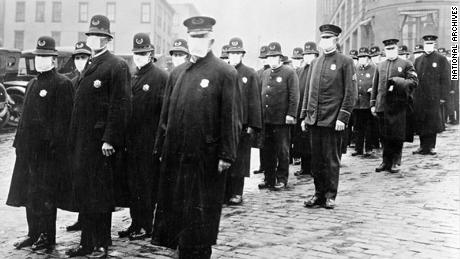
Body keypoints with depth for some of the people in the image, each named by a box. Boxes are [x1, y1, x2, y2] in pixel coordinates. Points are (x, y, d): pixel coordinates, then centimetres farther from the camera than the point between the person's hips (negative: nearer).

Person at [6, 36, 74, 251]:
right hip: (28, 149, 8)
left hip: (48, 150, -8)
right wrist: (19, 142, 15)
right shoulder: (32, 84, 17)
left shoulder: (62, 84, -8)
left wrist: (55, 145, -19)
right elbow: (25, 116, 20)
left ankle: (47, 237, 12)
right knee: (28, 194, 13)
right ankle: (34, 233, 25)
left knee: (45, 195, 0)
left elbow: (62, 119, -14)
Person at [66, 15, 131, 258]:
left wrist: (109, 139, -20)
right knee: (82, 194, 13)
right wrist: (74, 139, 15)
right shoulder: (90, 66, 18)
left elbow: (120, 105, -15)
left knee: (100, 195, 1)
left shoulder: (117, 66, -8)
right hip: (82, 142, 8)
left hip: (100, 142, -8)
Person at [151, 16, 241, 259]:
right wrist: (161, 148, 11)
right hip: (175, 156, 6)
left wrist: (226, 155, -13)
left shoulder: (225, 73, -5)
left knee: (201, 214, 6)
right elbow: (166, 114, 14)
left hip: (206, 159, -5)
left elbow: (231, 118, -9)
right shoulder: (176, 73, 12)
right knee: (175, 209, 13)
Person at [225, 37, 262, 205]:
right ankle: (223, 192, 13)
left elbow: (254, 101, 0)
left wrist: (253, 125, -6)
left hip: (242, 124, -1)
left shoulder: (250, 74, 4)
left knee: (239, 159, 5)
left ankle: (236, 193, 15)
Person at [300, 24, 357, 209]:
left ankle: (330, 196, 14)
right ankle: (319, 194, 21)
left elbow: (350, 93, -6)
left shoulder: (345, 62, -2)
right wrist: (304, 115, 11)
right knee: (316, 159, 10)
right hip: (314, 120, 5)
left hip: (333, 120, -5)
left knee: (331, 159, 3)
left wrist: (342, 118, -13)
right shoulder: (315, 63, 14)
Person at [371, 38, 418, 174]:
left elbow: (414, 81, -4)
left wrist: (398, 82, -19)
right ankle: (386, 162, 16)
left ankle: (396, 163, 11)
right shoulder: (380, 66, 15)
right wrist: (373, 104, 9)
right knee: (385, 136, 6)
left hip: (399, 105, -3)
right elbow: (375, 86, 15)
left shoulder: (406, 64, 5)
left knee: (398, 136, -1)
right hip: (383, 105, 3)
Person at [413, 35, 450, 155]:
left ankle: (431, 146, 11)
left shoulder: (441, 59, 2)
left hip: (434, 98, -3)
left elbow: (445, 80, -2)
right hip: (419, 98, 3)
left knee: (432, 122, 0)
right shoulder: (418, 60, 13)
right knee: (420, 122, 5)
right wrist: (413, 95, 5)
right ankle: (423, 146, 16)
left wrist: (443, 96, -8)